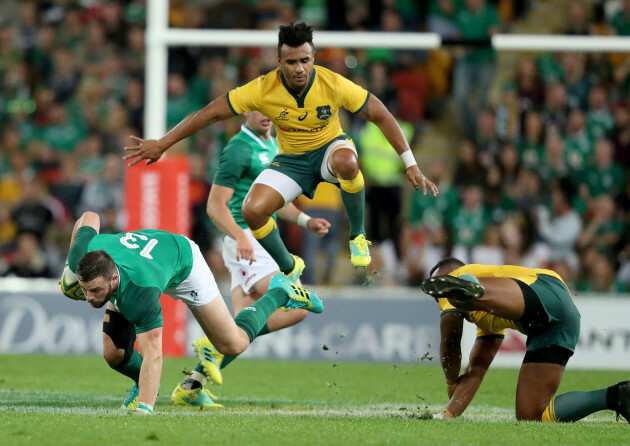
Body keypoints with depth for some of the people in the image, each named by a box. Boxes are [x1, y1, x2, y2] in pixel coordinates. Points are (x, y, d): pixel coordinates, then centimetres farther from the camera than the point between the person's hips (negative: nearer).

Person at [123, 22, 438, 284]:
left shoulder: (334, 85, -24)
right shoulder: (263, 89, -22)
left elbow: (381, 117, -14)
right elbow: (212, 113, -14)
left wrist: (411, 166, -16)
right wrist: (161, 144, -14)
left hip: (329, 148, -2)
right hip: (291, 158, 2)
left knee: (347, 161, -40)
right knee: (253, 210, -23)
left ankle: (358, 236, -14)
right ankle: (289, 269, 6)